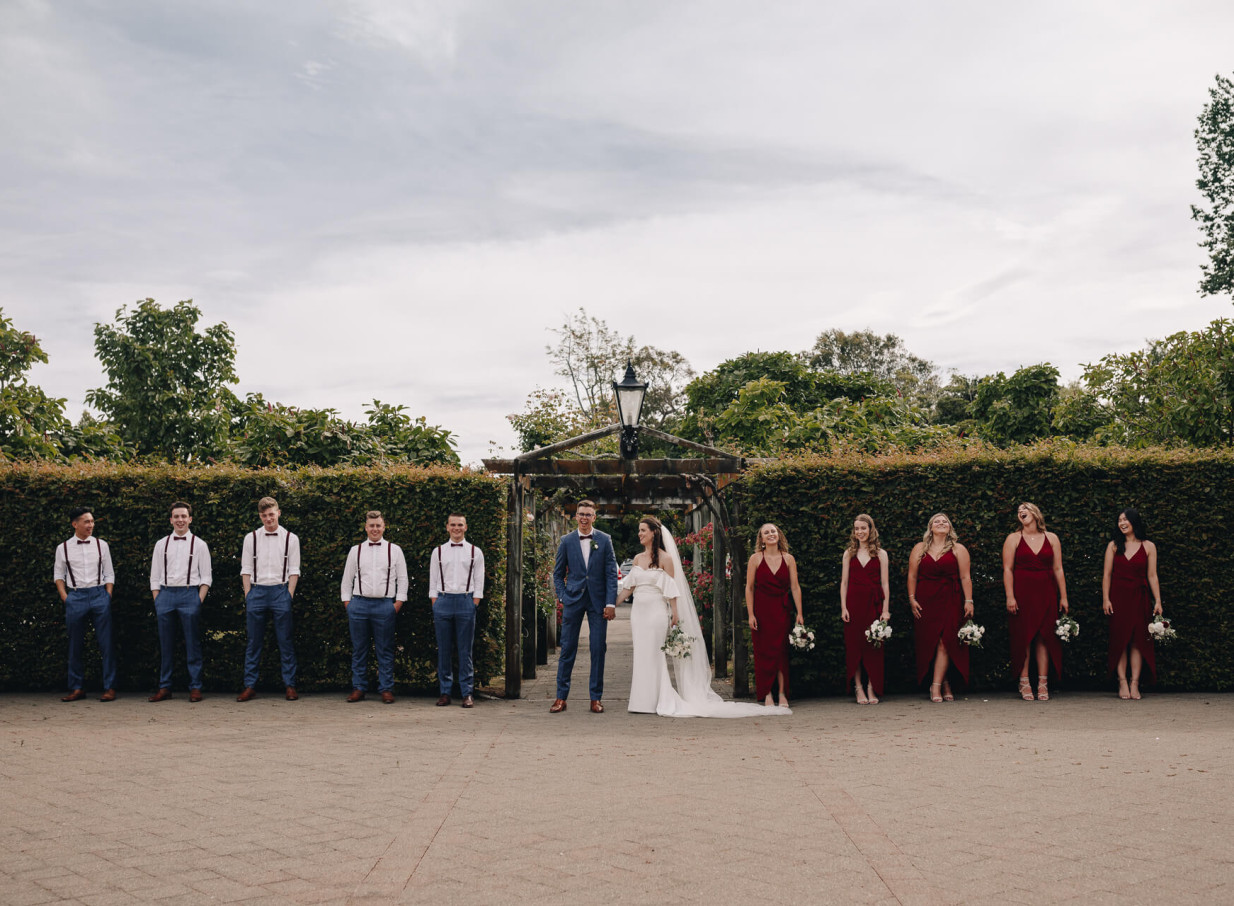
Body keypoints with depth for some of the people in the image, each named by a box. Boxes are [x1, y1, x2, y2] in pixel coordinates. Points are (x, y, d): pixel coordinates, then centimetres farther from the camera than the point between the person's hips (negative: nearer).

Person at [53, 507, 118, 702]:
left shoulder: (101, 545, 6)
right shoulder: (63, 548, 5)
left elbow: (109, 574, 9)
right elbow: (58, 574, 12)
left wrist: (108, 597, 0)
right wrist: (65, 598, 3)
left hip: (99, 594, 0)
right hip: (75, 597, 0)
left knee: (106, 643, -2)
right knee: (75, 645, 6)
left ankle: (109, 687, 3)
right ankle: (77, 688, 15)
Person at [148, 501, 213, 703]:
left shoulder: (199, 545, 5)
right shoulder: (161, 544, 12)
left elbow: (206, 577, 4)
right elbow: (154, 577, 13)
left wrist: (199, 600, -6)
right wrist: (157, 601, 3)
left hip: (189, 593, -2)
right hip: (165, 594, 3)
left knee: (192, 644, -1)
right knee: (165, 645, 5)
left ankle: (195, 688, 3)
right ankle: (164, 688, 11)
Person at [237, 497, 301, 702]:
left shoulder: (290, 539, 4)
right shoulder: (251, 539, 7)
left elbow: (294, 570, 5)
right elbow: (246, 569, 8)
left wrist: (289, 594, -3)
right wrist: (248, 595, 1)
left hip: (280, 591, -1)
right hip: (256, 591, 1)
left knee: (285, 642, 1)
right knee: (254, 642, 4)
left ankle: (289, 686, 6)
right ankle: (250, 687, 10)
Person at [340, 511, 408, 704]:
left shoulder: (395, 550, 6)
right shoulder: (355, 550, 10)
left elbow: (402, 579, 6)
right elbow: (347, 579, 14)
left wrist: (398, 603, -2)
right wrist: (347, 602, 6)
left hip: (385, 604, -1)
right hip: (359, 604, 1)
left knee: (385, 651, 2)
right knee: (359, 650, 6)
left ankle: (386, 689, 8)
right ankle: (358, 688, 12)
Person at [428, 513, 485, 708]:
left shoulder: (475, 552, 7)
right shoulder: (438, 552, 10)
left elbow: (479, 582, 5)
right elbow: (433, 581, 10)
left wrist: (474, 604, -4)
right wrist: (435, 605, 1)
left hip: (466, 601, -1)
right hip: (443, 601, 1)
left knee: (465, 650, 0)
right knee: (444, 650, 4)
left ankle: (467, 693, 5)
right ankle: (444, 692, 11)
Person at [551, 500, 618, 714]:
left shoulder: (605, 540, 3)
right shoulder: (566, 541, 5)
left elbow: (611, 573, 1)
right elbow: (558, 573, 10)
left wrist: (611, 603, -6)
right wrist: (562, 598, -2)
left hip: (598, 601, 0)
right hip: (573, 600, 0)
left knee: (599, 650, 2)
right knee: (567, 649, 2)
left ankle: (596, 698, 10)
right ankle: (561, 697, 9)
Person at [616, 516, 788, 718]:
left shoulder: (665, 558, -3)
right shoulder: (638, 559, 13)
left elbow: (671, 589, -5)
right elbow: (629, 586, 15)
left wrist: (675, 614, -10)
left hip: (656, 611, -6)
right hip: (638, 611, 6)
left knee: (652, 655, -5)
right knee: (640, 654, 6)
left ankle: (653, 701, 1)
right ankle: (641, 701, 11)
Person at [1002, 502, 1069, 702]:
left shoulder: (1051, 538, 10)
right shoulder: (1013, 539, 5)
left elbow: (1058, 569, 10)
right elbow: (1007, 569, -1)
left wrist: (1063, 597, 5)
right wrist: (1010, 596, -9)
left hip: (1046, 592, 2)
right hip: (1022, 592, -2)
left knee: (1045, 636, -1)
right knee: (1023, 636, -3)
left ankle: (1043, 683, 3)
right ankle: (1024, 682, 3)